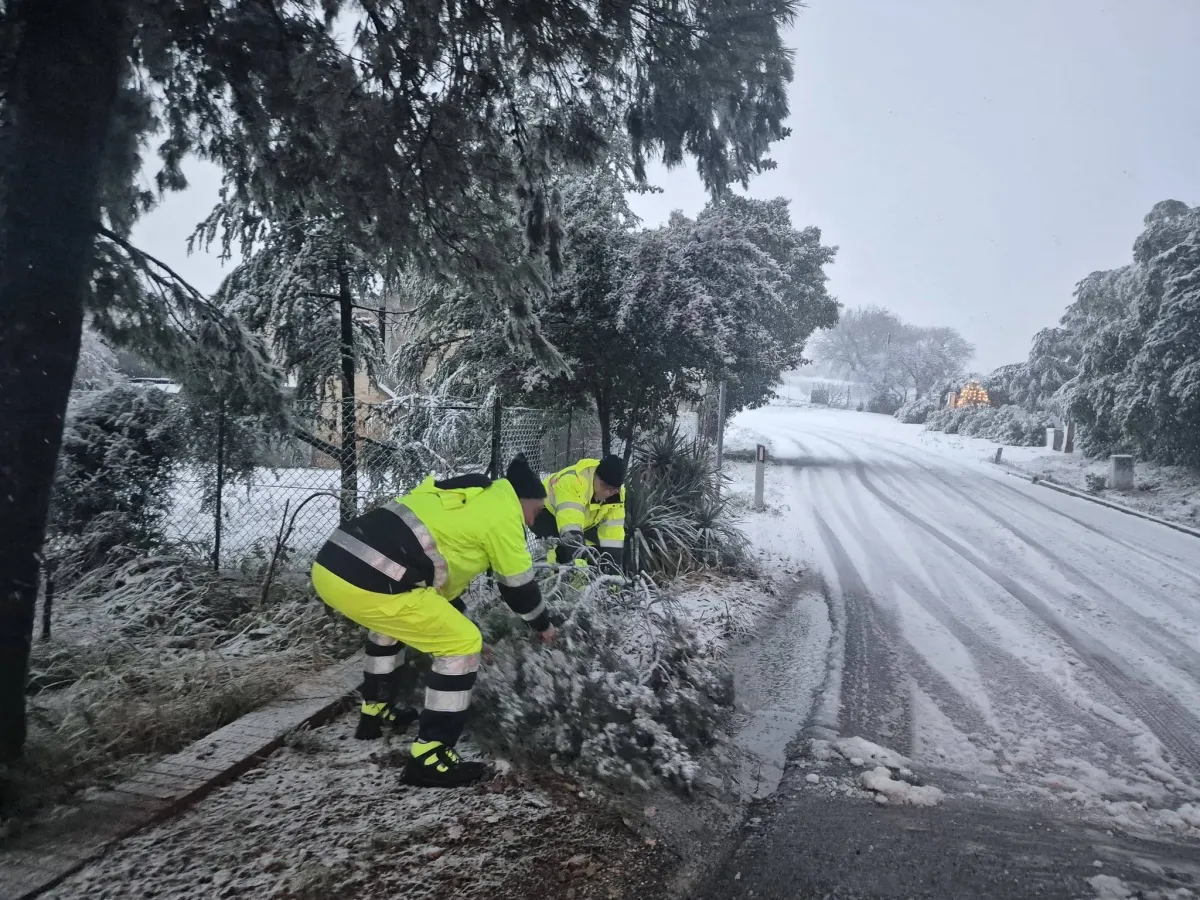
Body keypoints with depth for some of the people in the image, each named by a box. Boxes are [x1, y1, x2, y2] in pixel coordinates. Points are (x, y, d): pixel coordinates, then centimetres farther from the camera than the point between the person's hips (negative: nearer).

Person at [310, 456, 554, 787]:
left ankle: (375, 712, 46)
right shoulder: (503, 512, 4)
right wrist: (544, 626, 32)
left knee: (394, 620, 38)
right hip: (369, 583, -10)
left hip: (330, 563, 10)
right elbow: (518, 584, 13)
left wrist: (457, 624, 46)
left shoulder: (466, 498, 29)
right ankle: (429, 757, 5)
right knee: (462, 645, 3)